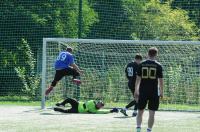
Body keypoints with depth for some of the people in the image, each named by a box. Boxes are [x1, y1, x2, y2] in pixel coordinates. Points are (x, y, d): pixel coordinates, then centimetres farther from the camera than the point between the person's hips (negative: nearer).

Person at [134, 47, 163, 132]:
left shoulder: (142, 64, 1)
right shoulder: (158, 66, -4)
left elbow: (138, 78, 1)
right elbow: (160, 80, -3)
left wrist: (136, 91, 7)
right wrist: (161, 92, 5)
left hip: (143, 91, 2)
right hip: (154, 92, -2)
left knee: (140, 111, 12)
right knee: (151, 113, 3)